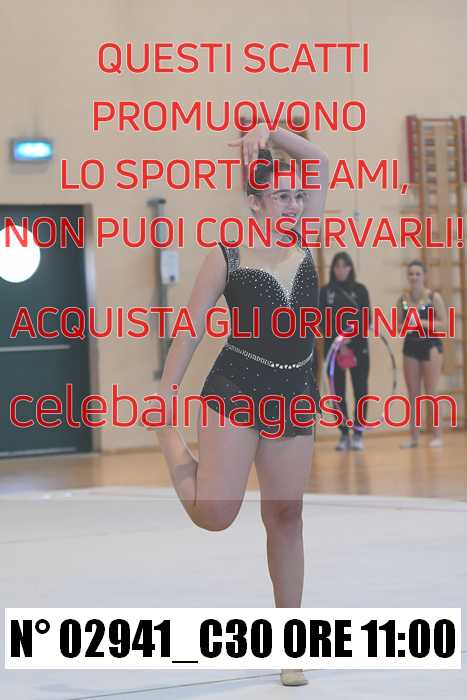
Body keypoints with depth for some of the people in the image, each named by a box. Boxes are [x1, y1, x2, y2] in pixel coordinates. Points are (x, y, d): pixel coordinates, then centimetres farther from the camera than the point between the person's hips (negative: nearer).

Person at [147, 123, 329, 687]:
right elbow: (192, 325, -3)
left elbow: (319, 162, 4)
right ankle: (171, 441, 17)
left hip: (294, 396, 4)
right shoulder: (228, 256, -7)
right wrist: (165, 392, -3)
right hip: (236, 389, -4)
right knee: (215, 515, -15)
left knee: (285, 518, 9)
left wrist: (269, 132, -7)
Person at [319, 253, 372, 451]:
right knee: (338, 391, 2)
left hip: (358, 346, -1)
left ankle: (358, 434, 3)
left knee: (360, 389, -2)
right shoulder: (325, 291, 4)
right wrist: (338, 342, -12)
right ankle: (344, 434, 8)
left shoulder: (360, 290, 3)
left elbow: (366, 320, -2)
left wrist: (350, 338, -17)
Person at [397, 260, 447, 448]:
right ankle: (413, 436, 9)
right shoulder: (403, 300, 7)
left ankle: (437, 435, 1)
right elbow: (398, 326, 11)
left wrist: (423, 323, -19)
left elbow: (444, 324, -7)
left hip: (430, 346, -4)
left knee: (431, 392, -4)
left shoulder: (434, 297, -3)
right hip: (410, 347, 4)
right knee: (413, 394, 5)